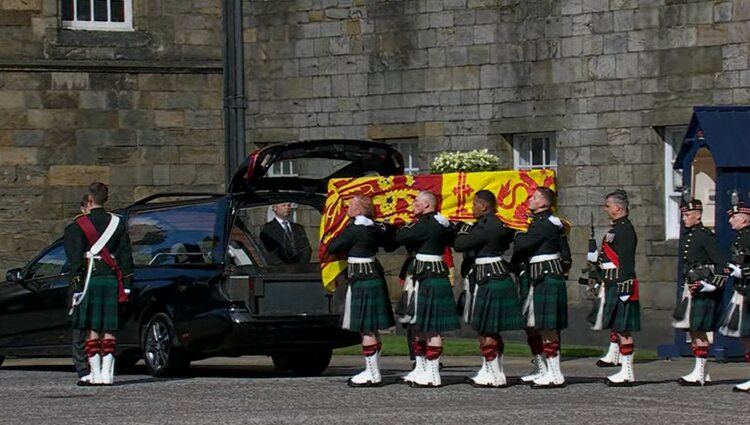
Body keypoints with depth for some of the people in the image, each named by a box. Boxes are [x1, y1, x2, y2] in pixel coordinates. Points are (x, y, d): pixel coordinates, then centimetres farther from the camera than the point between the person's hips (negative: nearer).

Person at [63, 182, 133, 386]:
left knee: (92, 330, 0)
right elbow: (125, 256, 8)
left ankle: (95, 373, -4)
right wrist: (126, 285, 11)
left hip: (90, 279, -3)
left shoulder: (79, 226, -3)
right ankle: (107, 373, 2)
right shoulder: (118, 223, 7)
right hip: (112, 279, 3)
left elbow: (76, 258, -8)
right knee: (108, 331, 6)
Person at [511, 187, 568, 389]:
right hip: (535, 280, 10)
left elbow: (522, 245, -22)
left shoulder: (546, 224, -15)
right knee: (532, 327, 14)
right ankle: (543, 371, 22)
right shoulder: (537, 221, 16)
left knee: (546, 327, -9)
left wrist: (517, 236, 0)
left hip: (547, 280, -10)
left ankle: (555, 375, -7)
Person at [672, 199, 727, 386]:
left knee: (698, 329, -8)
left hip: (703, 288, -9)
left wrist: (713, 285, -18)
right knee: (692, 329, 10)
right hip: (691, 287, 9)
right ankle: (701, 372, 16)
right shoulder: (687, 236, 14)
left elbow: (721, 264, -13)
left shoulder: (706, 236, -12)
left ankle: (700, 374, -5)